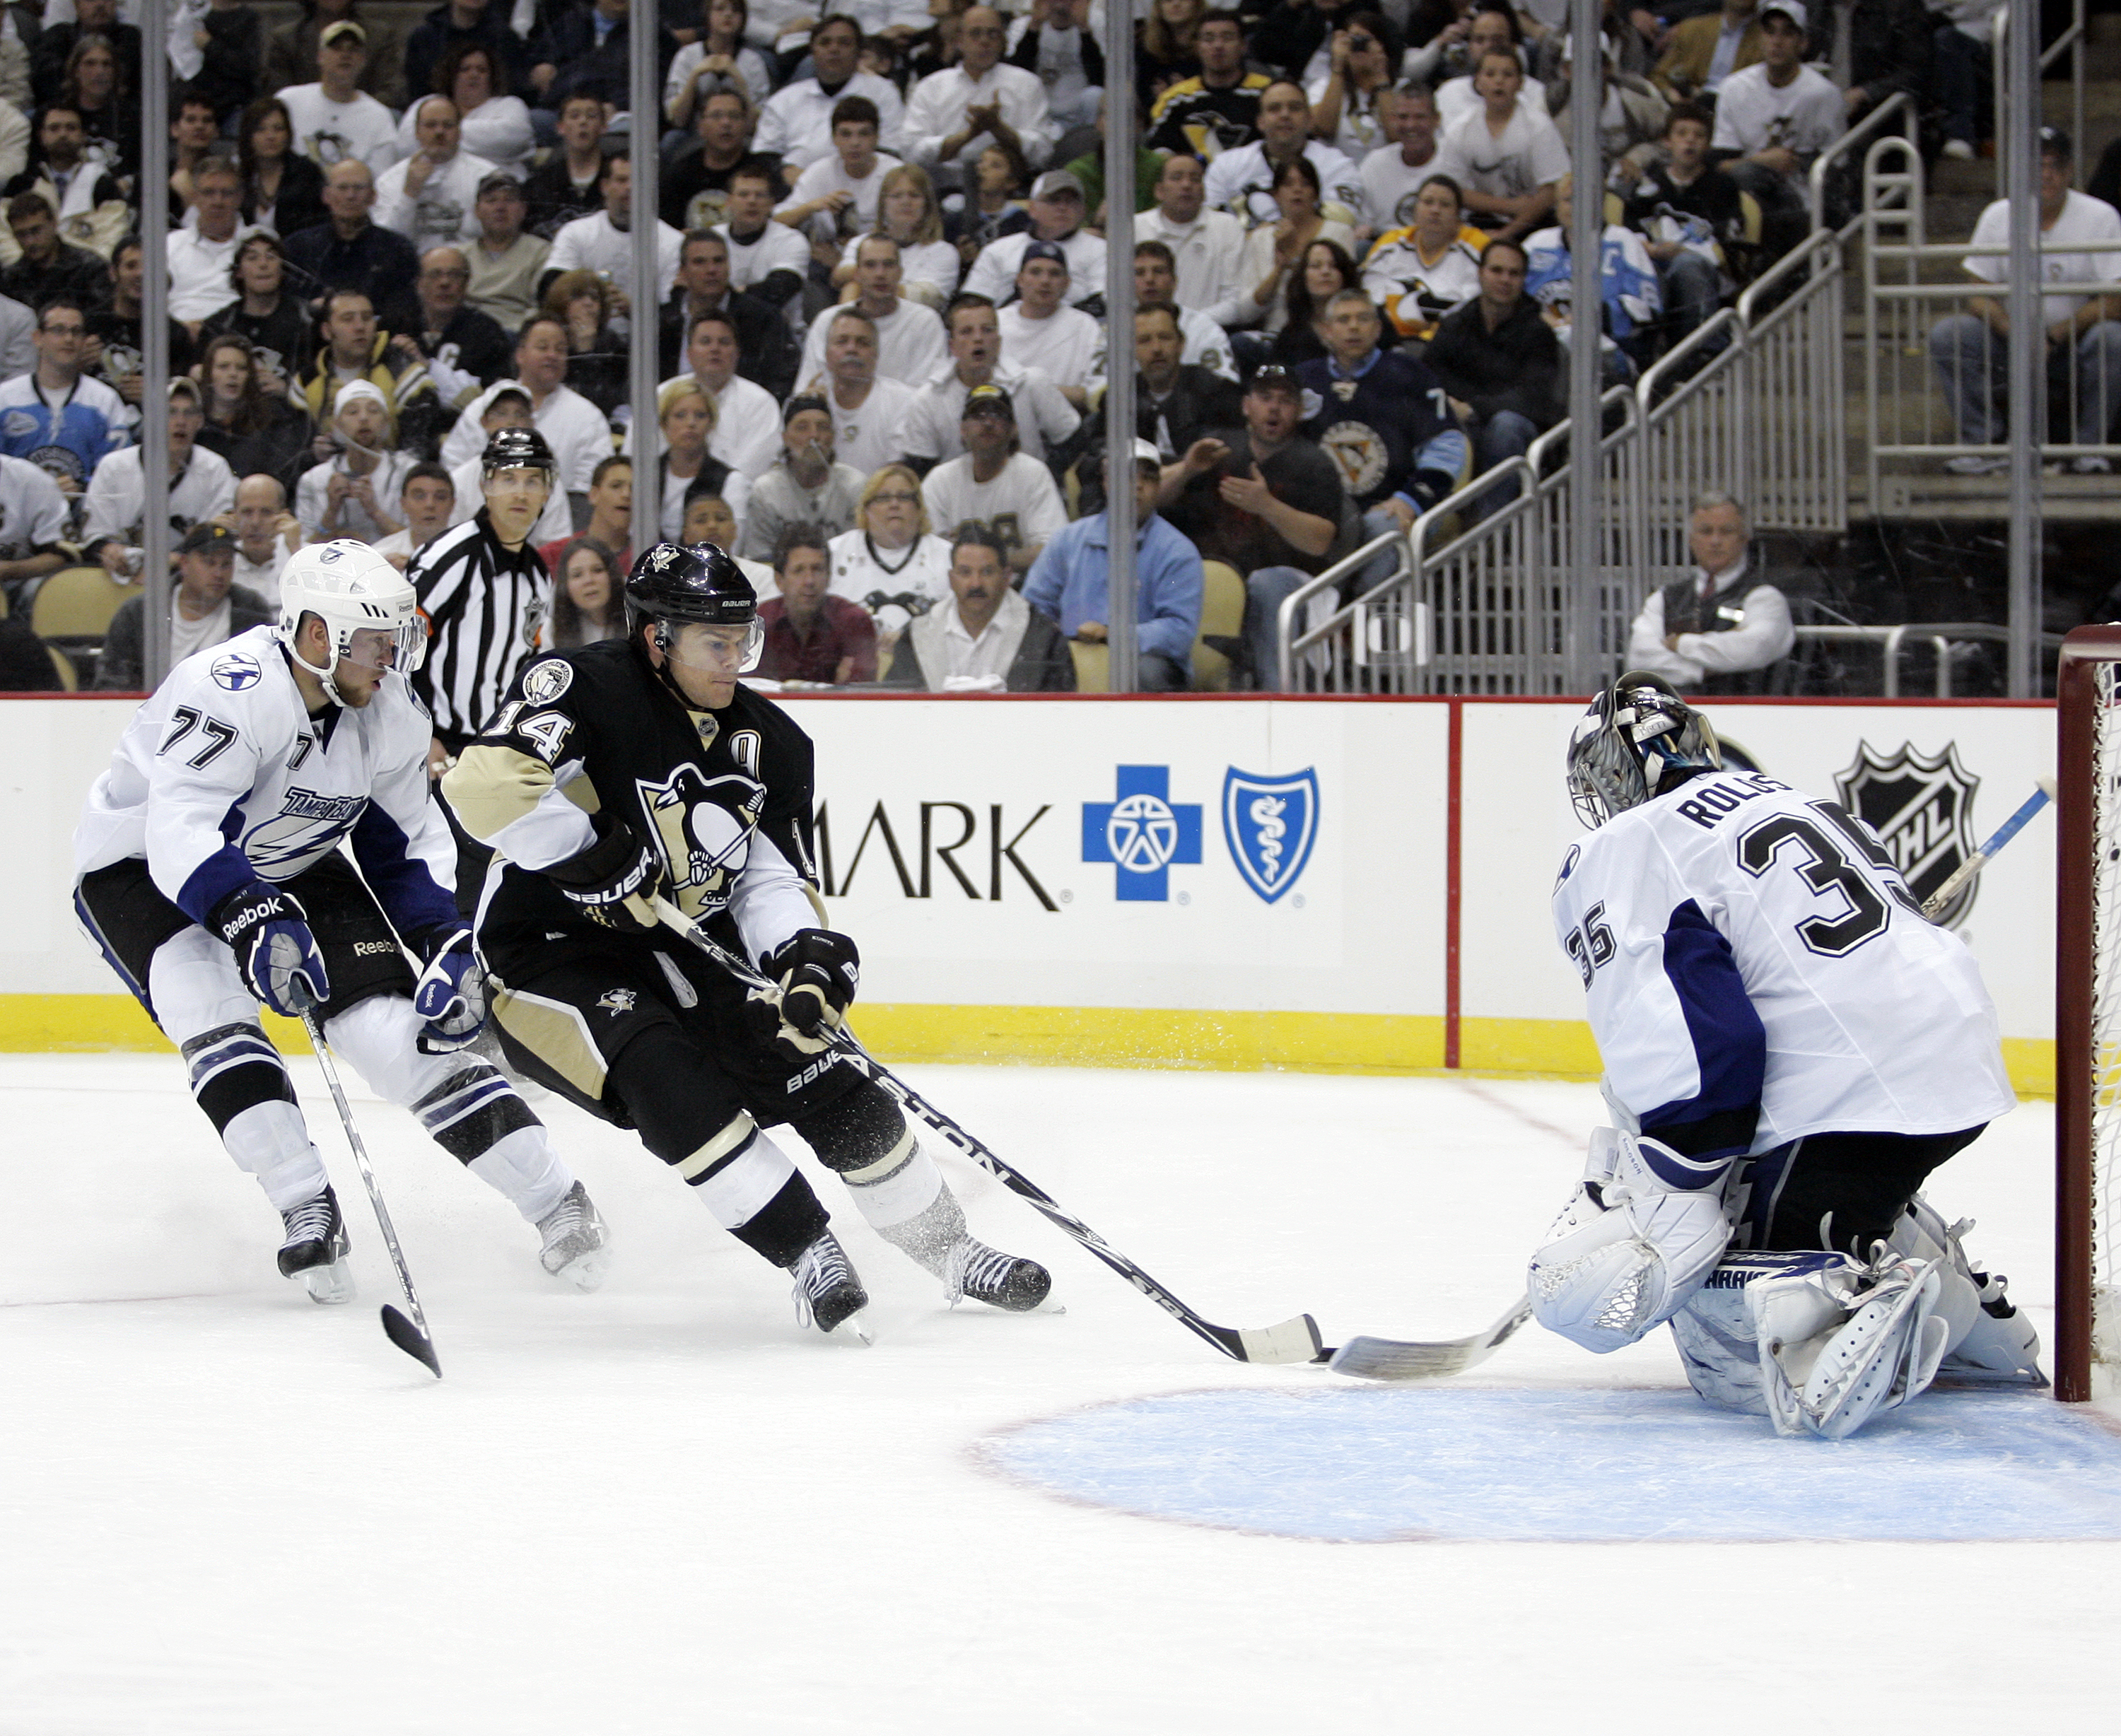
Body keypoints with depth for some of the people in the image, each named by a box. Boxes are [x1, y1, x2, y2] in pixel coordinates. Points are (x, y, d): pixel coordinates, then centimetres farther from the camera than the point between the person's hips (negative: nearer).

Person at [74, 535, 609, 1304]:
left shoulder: (392, 716, -9)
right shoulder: (230, 688, -34)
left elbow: (405, 846, 3)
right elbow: (179, 830, -43)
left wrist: (448, 949, -10)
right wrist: (249, 917, -57)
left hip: (292, 867, 5)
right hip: (140, 866, -5)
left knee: (393, 1025, -9)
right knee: (210, 1004, -32)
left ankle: (553, 1200, -6)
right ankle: (307, 1210, -28)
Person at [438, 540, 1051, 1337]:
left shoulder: (770, 742, 1)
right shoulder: (587, 688, -19)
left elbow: (771, 881, 0)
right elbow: (487, 784, -33)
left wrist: (802, 955, -21)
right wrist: (593, 857, -31)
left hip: (688, 950, 6)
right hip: (552, 956, -6)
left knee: (827, 1079, -4)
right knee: (671, 1080, -31)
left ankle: (951, 1252, 13)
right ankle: (809, 1256, -22)